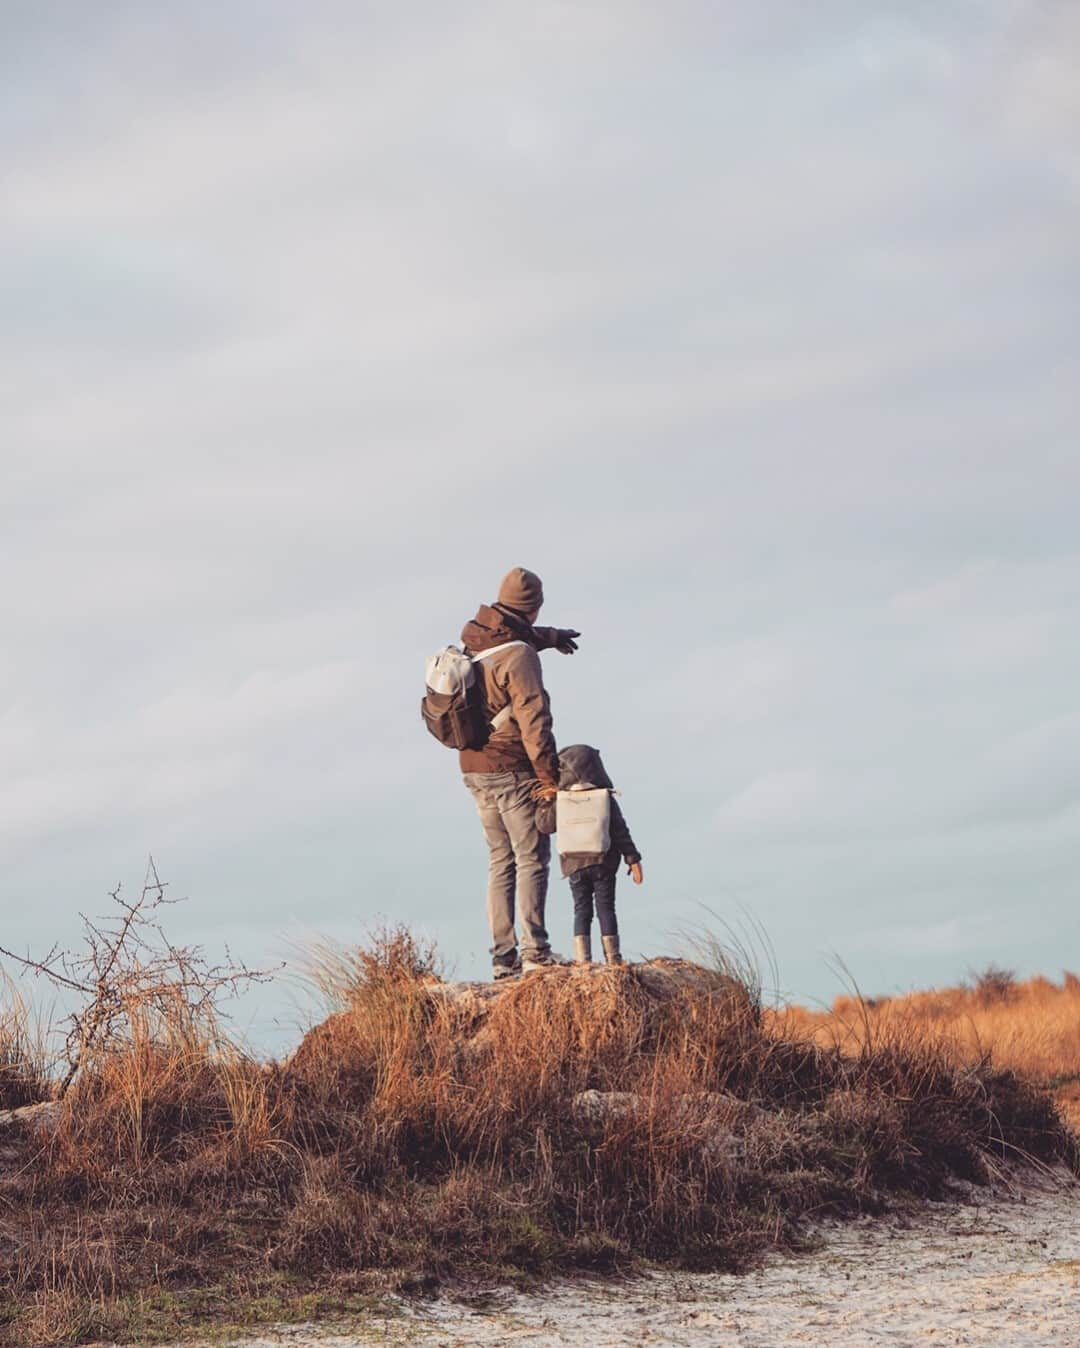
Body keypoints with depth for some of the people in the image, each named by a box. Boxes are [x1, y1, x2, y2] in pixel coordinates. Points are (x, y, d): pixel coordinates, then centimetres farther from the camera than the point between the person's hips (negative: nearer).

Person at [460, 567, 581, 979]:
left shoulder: (474, 640, 9)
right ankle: (534, 950, -8)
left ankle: (503, 956, 11)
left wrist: (551, 637, 51)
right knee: (532, 859, -3)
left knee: (500, 860, 13)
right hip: (512, 770, -8)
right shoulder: (519, 655, -17)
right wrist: (549, 777, -16)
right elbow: (533, 720, -20)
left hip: (474, 768, 8)